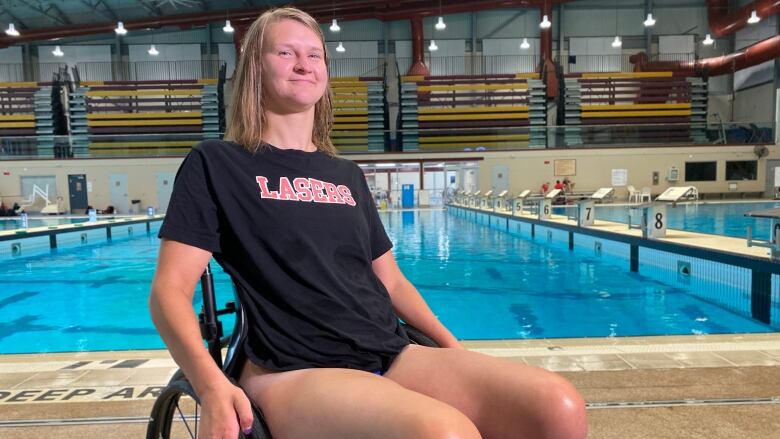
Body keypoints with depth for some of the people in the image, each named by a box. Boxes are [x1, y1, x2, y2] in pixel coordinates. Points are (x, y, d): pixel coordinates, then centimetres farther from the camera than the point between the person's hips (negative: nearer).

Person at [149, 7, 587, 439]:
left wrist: (455, 349, 9)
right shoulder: (215, 164, 3)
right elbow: (171, 289, -5)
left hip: (393, 355, 6)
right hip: (295, 372, -5)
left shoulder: (348, 175, 18)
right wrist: (212, 385, -22)